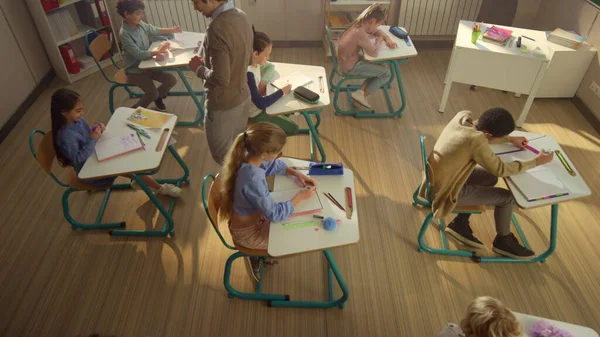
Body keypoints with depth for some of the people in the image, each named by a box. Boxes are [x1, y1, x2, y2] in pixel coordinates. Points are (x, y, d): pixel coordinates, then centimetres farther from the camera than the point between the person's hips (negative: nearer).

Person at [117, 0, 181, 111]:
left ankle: (158, 97, 28)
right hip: (135, 71, -7)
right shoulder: (124, 34, -25)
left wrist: (172, 30, 3)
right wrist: (158, 51, -32)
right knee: (153, 93, -22)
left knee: (171, 80, -1)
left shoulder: (140, 24, -5)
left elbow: (155, 30, 14)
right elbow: (138, 54, -32)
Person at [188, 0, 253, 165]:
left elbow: (220, 79, -29)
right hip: (243, 96, 9)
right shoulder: (241, 16, -2)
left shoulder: (217, 29, -30)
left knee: (223, 155, 13)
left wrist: (199, 67, -11)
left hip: (223, 105, -9)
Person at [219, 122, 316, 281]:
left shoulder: (250, 158, -16)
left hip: (252, 217, 8)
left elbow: (275, 165, 7)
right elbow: (275, 214, -31)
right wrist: (300, 196, -21)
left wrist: (296, 173, -6)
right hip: (248, 232, -8)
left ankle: (263, 253, 34)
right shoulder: (252, 180, -41)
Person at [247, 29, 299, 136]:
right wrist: (282, 92, -22)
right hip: (255, 113, -9)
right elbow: (260, 103, -32)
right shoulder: (248, 74, -32)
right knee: (293, 128, -2)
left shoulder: (255, 65, -5)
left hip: (258, 106, 9)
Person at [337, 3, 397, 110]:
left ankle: (360, 91, 14)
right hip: (350, 66, -9)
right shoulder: (360, 33, -31)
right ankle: (363, 96, 8)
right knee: (386, 73, -1)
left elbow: (376, 31, 17)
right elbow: (374, 53, -24)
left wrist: (387, 39, 1)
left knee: (379, 68, 18)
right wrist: (379, 41, -5)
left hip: (348, 59, 9)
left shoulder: (359, 24, -1)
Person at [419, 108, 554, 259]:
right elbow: (500, 169, -16)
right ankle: (503, 241, 27)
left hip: (437, 179, 8)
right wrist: (537, 161, -6)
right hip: (445, 192, -8)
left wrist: (510, 139, 15)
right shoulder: (476, 140, -31)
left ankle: (460, 224, 24)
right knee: (506, 197, 2)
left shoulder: (463, 116, -9)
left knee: (490, 177, 20)